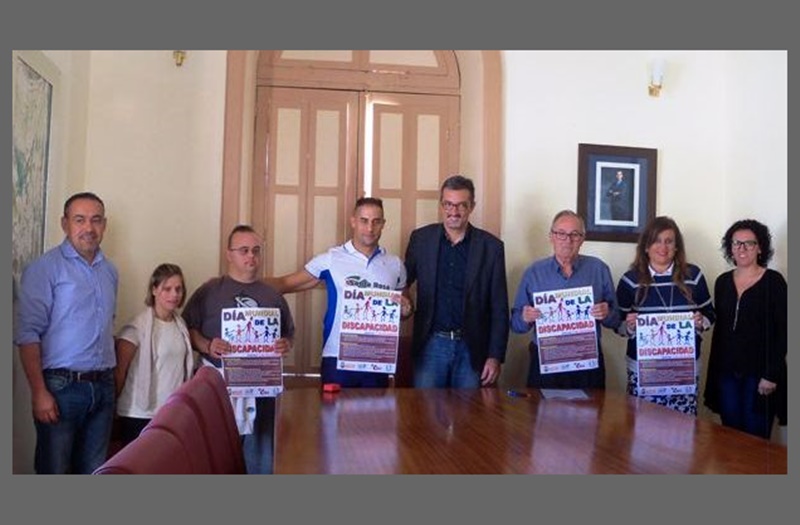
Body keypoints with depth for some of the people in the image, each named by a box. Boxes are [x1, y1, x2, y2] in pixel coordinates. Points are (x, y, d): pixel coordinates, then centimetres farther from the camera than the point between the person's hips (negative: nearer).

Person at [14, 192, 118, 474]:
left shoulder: (110, 271, 11)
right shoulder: (44, 268, -7)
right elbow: (28, 334, -11)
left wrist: (110, 380, 12)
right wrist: (39, 392, -16)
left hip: (103, 387, 5)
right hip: (62, 386, -5)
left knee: (94, 471, 12)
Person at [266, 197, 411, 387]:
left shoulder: (395, 264, 7)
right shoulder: (331, 259, -3)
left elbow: (402, 306, 19)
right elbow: (285, 283, -2)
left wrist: (405, 309, -4)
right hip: (337, 358, -3)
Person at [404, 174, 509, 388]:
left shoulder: (491, 246, -1)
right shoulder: (420, 238, 2)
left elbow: (499, 309, 0)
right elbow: (403, 283, 12)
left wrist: (495, 356, -4)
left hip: (472, 348, 0)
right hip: (431, 344, 1)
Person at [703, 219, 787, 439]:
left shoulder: (774, 281, -5)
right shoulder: (722, 282, 8)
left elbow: (782, 332, -8)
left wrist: (771, 374, -13)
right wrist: (714, 370, 9)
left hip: (759, 373, -4)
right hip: (727, 372, 4)